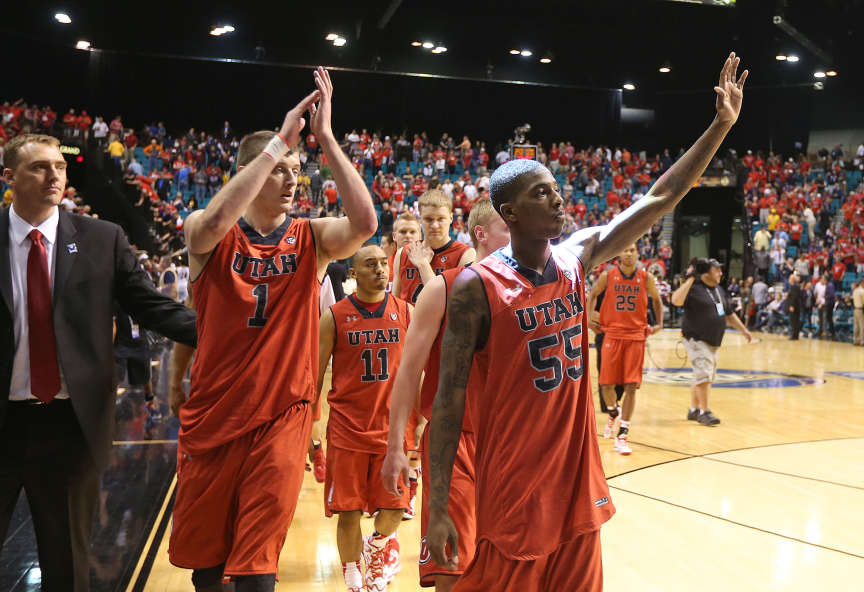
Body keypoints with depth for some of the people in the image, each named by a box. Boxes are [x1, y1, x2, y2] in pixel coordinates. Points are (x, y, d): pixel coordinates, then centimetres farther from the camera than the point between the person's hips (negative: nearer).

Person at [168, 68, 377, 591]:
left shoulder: (311, 239, -1)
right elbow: (214, 222, -30)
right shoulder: (208, 238, -5)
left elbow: (365, 222, -21)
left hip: (282, 416, 0)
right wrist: (280, 140, -28)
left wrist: (325, 137, -21)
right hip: (212, 415, 1)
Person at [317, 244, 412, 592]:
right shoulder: (335, 316, -3)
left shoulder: (406, 312, 3)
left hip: (392, 426, 2)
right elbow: (315, 375, 2)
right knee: (348, 511, 3)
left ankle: (377, 545, 39)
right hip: (347, 428, -1)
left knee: (394, 507, 5)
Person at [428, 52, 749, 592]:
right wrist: (438, 508, -16)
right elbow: (450, 397, -14)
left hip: (578, 480, 6)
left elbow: (660, 200, 6)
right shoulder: (476, 286, -15)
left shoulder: (578, 257, 2)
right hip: (512, 492, -5)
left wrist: (722, 125, 1)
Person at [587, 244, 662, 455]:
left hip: (636, 336, 0)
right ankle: (613, 412, 35)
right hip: (612, 334, 0)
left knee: (631, 386, -6)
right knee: (606, 384, 1)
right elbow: (592, 295, 14)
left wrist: (659, 323, 10)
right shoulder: (608, 275, -2)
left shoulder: (646, 277, 0)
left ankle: (622, 435, -1)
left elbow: (656, 299, 18)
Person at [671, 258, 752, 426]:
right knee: (703, 375, -12)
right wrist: (690, 279, -29)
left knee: (700, 377, 13)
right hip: (697, 339, -8)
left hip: (714, 341, 8)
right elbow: (676, 300, -31)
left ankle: (693, 409, 24)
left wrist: (743, 330, 22)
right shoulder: (694, 288, -12)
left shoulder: (719, 290, 14)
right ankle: (703, 411, -2)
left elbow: (729, 314, 25)